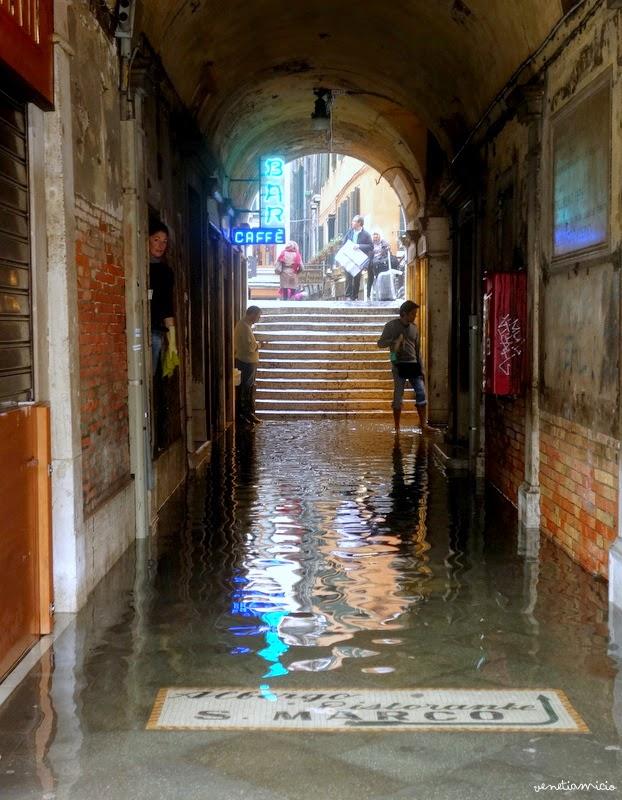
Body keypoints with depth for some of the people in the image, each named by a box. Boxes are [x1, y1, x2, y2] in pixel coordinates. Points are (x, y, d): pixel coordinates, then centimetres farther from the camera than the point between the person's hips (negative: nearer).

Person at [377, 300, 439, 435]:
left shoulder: (414, 328, 14)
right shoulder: (391, 326, 0)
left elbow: (417, 350, 18)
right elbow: (380, 343, -2)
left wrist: (421, 369, 14)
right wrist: (395, 340, -20)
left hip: (413, 364, 5)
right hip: (399, 365, -5)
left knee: (421, 394, -3)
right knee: (398, 396, -1)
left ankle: (424, 426, 1)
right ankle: (397, 428, 6)